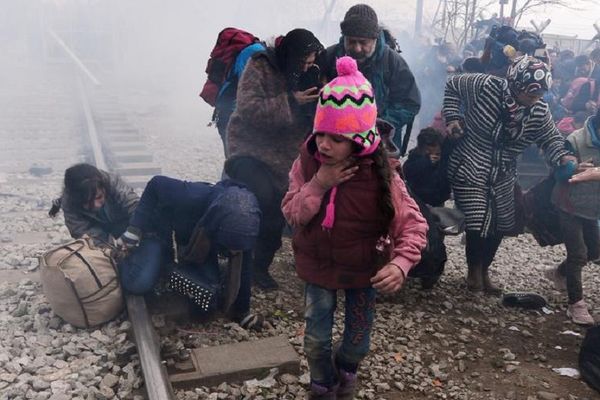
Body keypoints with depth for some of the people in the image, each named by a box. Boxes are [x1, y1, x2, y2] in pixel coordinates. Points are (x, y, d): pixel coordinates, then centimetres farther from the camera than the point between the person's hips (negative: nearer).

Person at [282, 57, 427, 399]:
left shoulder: (380, 175, -24)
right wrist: (318, 185, -31)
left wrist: (401, 263, -40)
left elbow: (414, 224, -22)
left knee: (359, 341, 18)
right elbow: (292, 214, -14)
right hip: (318, 266, 1)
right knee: (316, 339, 11)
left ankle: (346, 369, 55)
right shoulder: (308, 161, -16)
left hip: (363, 271, -1)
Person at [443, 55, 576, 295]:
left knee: (499, 226, 12)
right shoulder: (487, 86, -19)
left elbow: (551, 139, 4)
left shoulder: (539, 112, -8)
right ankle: (474, 271, 19)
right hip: (469, 170, -5)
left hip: (502, 177, 5)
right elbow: (453, 85, -4)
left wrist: (562, 157, -17)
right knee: (478, 223, -11)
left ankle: (484, 272, 37)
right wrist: (453, 117, -13)